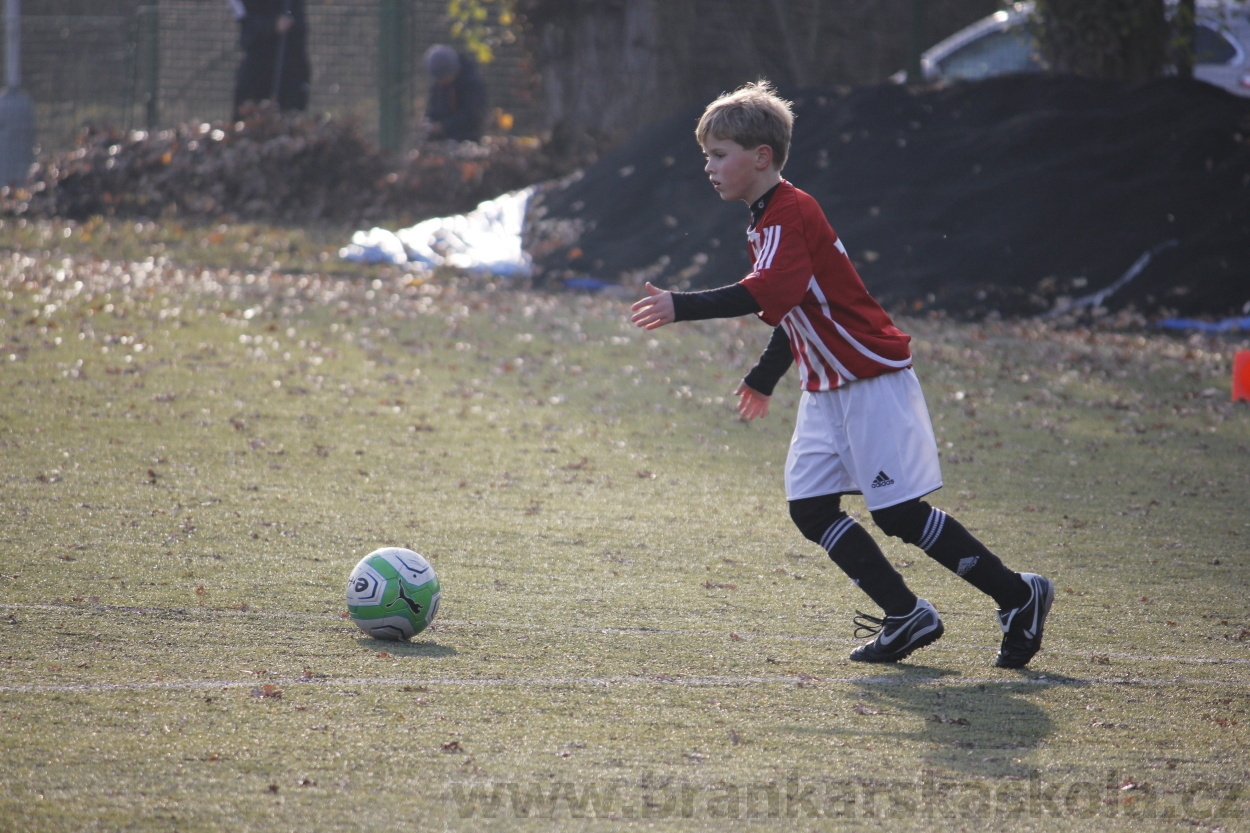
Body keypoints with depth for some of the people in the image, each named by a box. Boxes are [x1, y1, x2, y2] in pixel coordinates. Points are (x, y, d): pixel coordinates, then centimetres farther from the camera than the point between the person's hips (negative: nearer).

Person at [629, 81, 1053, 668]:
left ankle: (1017, 596, 2)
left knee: (897, 513, -10)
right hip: (825, 389, 10)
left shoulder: (789, 213, -18)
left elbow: (770, 292, -36)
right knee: (810, 509, 3)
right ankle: (905, 616, 9)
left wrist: (682, 308, -41)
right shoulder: (768, 220, 13)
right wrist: (764, 378, 34)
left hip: (872, 380, -10)